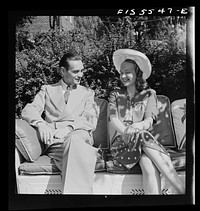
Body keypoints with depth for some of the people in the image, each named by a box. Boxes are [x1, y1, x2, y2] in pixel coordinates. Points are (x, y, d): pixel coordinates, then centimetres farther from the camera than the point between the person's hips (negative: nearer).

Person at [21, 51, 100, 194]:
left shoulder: (87, 93, 23)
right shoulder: (48, 90, 23)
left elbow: (91, 121, 7)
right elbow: (28, 111, 7)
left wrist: (70, 127, -13)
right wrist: (41, 123, -16)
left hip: (80, 135, 1)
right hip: (54, 141, 0)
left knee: (74, 140, -39)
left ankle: (74, 190, -43)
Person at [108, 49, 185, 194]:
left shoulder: (149, 94, 13)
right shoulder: (115, 95, 17)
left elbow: (149, 121, -2)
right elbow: (113, 120, 0)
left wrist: (137, 127, -27)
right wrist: (127, 131, -23)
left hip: (144, 138, 1)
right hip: (122, 141, -1)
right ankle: (182, 189, -41)